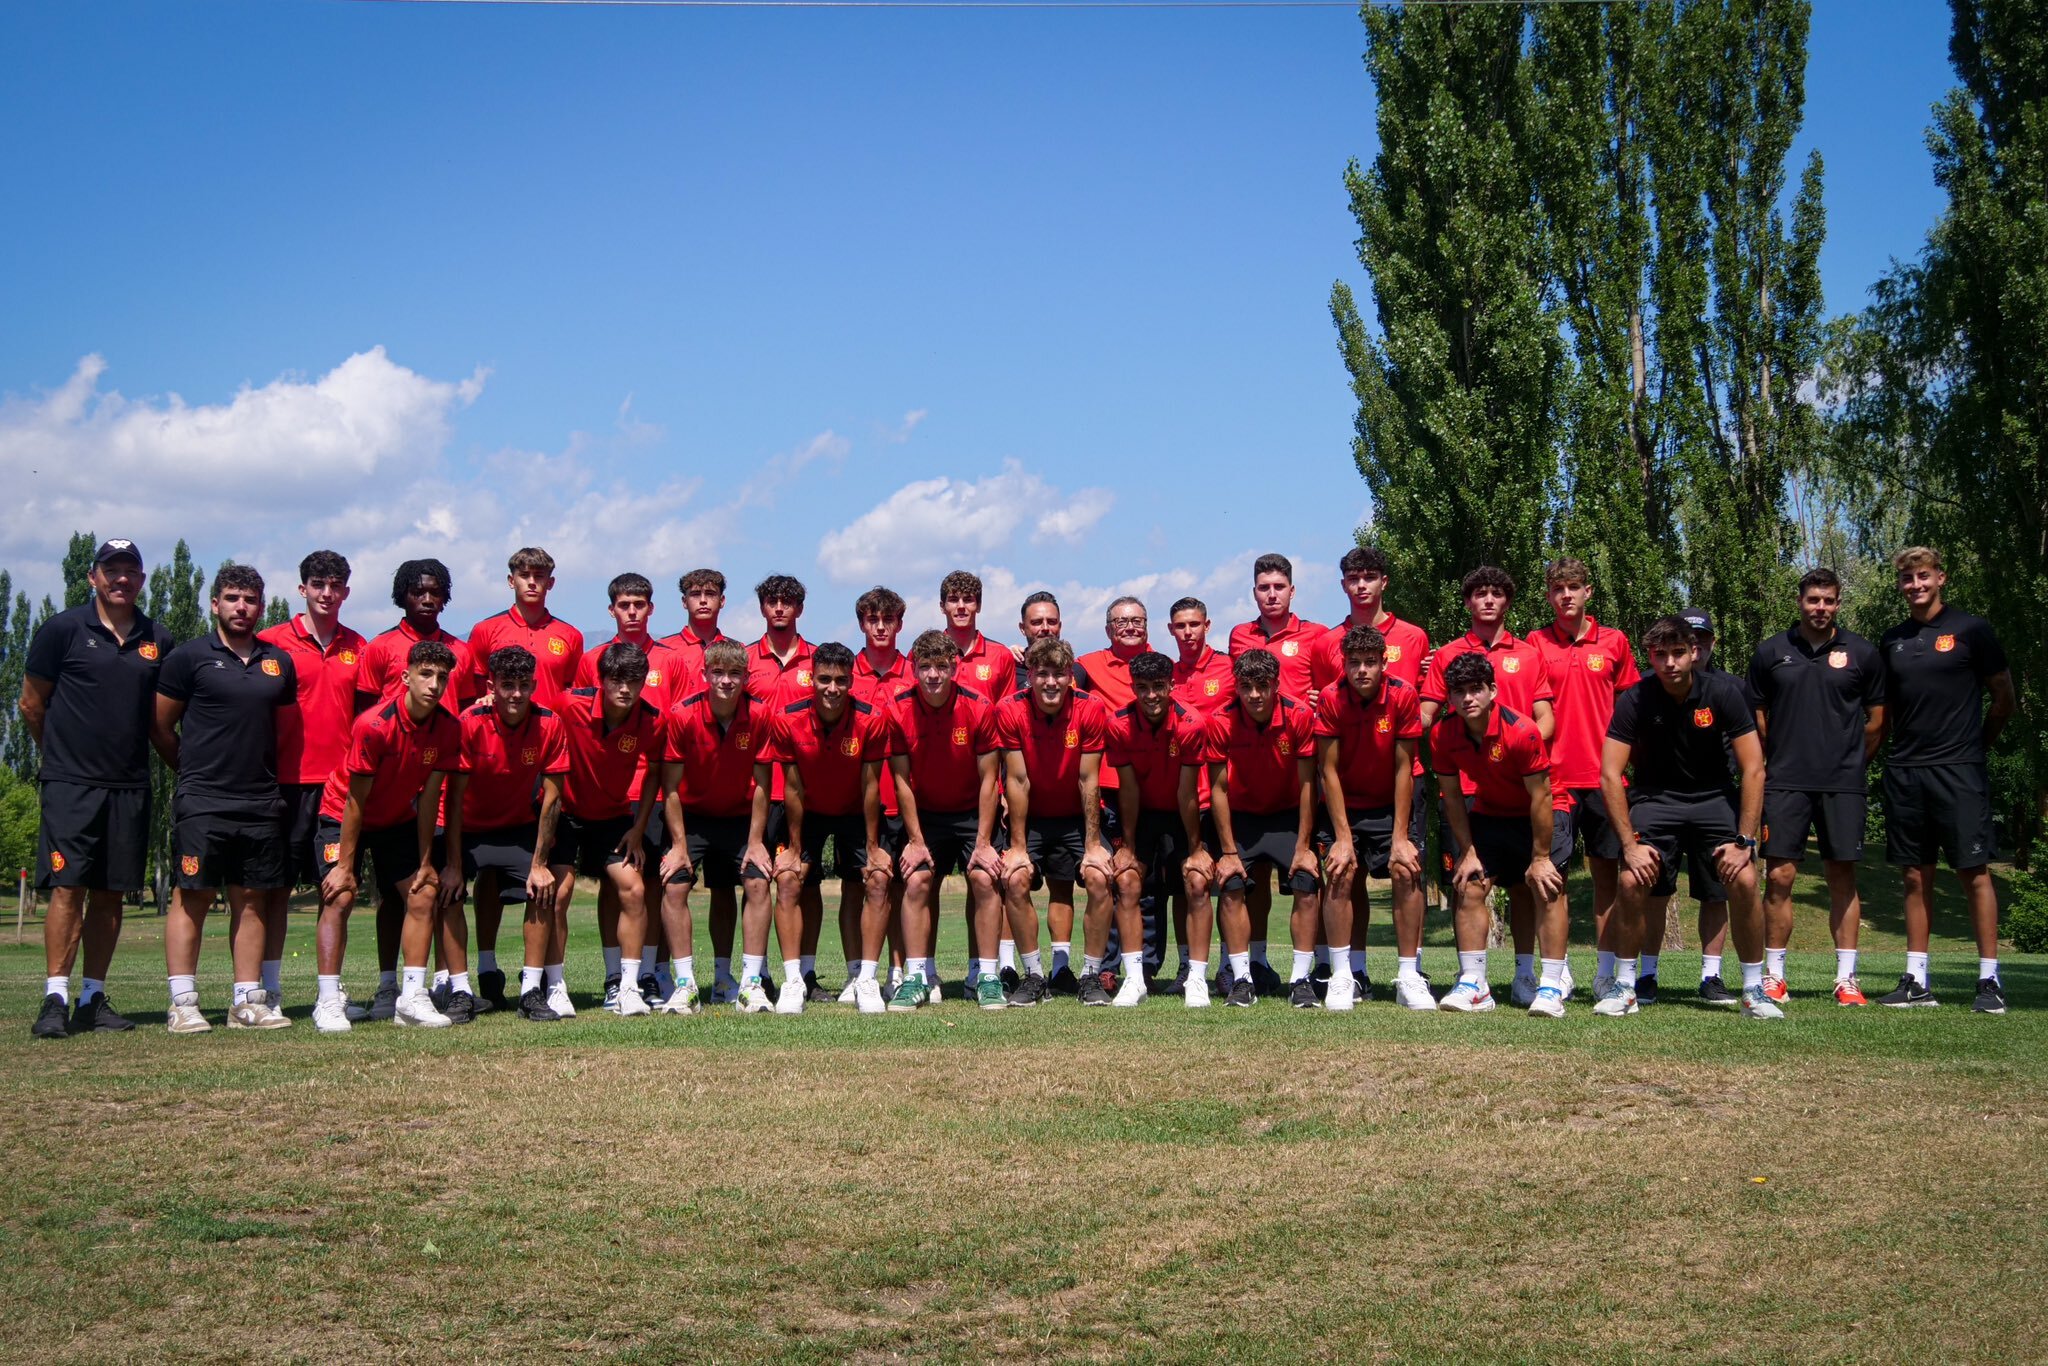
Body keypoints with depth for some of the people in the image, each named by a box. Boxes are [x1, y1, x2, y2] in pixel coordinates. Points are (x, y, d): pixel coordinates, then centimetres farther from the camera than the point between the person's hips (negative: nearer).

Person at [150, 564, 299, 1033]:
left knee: (253, 899, 6)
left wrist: (266, 774, 12)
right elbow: (160, 727, 4)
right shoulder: (189, 657, 0)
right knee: (193, 896, -4)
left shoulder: (278, 662, 13)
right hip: (202, 802, -4)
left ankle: (248, 1001, 11)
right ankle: (183, 1004, -1)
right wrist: (195, 772, 10)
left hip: (262, 802, 4)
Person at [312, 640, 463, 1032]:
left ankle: (412, 997, -1)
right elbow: (355, 801, -23)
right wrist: (345, 866, -20)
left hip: (399, 820, 5)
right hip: (344, 816, -5)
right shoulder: (373, 725, -30)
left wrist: (426, 861, -6)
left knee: (423, 893, -5)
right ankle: (328, 1002, -14)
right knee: (339, 895, -16)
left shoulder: (448, 728, -16)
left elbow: (429, 796, -8)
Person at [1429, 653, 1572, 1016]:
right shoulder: (1444, 735, -16)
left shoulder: (1522, 731, -30)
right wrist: (1468, 852, -7)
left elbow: (1540, 798, -23)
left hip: (1538, 815, -4)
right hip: (1488, 815, 4)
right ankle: (1473, 984, -3)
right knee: (1469, 887, -6)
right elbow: (1453, 798, -5)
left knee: (1547, 889, -14)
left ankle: (1551, 987, -12)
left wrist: (1540, 857, -19)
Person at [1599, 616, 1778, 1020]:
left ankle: (1754, 989, -3)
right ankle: (1623, 986, -1)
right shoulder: (1634, 701, -16)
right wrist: (1629, 844, -20)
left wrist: (1744, 841, -18)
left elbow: (1753, 769, -12)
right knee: (1632, 881, -21)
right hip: (1654, 799, 0)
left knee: (1744, 880, -20)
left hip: (1713, 797, 0)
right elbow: (1610, 775, -15)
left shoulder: (1723, 692, -15)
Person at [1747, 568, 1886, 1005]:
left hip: (1843, 784, 0)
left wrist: (1850, 763, 13)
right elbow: (1757, 719, 12)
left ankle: (1846, 978, 10)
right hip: (1785, 784, 0)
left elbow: (1876, 720, 12)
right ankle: (1774, 977, 5)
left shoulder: (1862, 653, 5)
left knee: (1843, 879, 3)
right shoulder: (1770, 653, 6)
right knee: (1778, 877, -2)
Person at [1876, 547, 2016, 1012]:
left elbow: (2004, 700, 5)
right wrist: (1906, 746, 11)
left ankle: (1989, 980, -1)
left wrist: (1974, 746, 11)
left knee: (1974, 871, -5)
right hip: (1904, 773, 5)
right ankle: (1916, 981, 11)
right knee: (1915, 876, 7)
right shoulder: (1892, 641, 12)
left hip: (1959, 772, -5)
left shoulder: (1970, 630, -2)